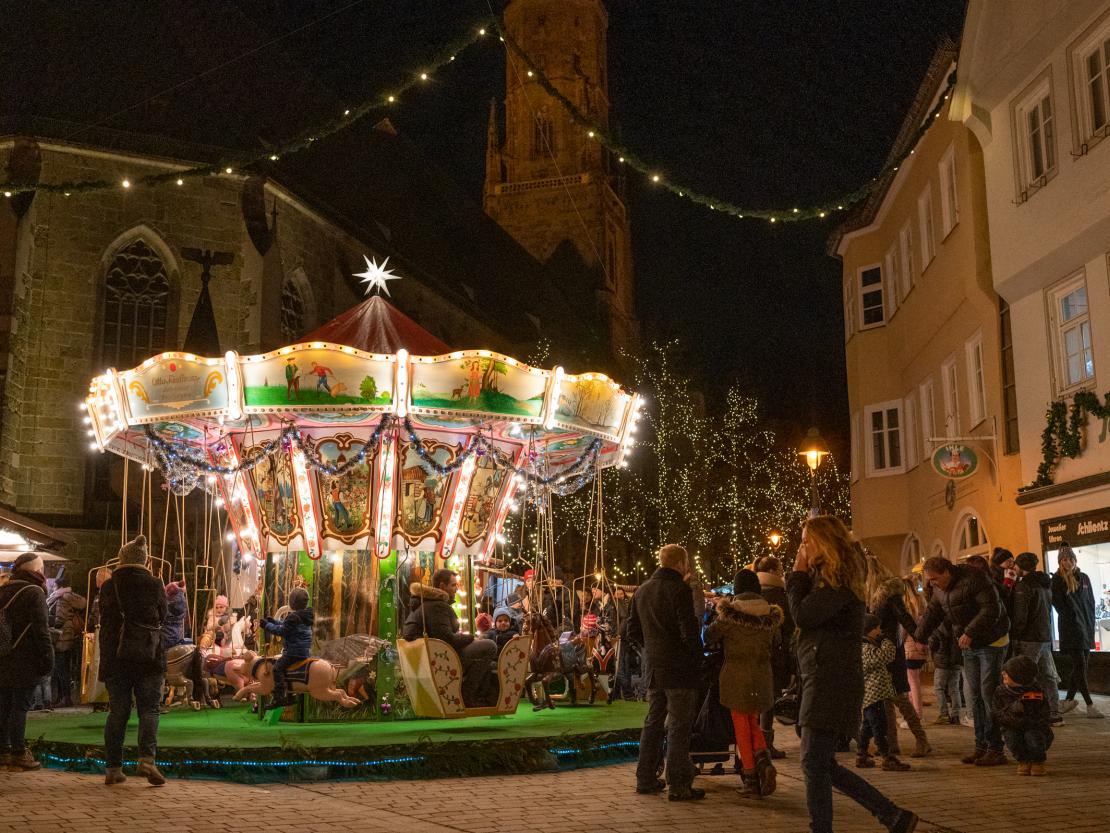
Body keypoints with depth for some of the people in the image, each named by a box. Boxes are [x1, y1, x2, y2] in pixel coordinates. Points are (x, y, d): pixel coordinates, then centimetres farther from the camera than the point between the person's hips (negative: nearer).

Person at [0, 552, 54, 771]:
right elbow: (41, 629, -15)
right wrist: (48, 658, -12)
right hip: (25, 662, -8)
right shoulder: (34, 592, -11)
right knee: (20, 706, -4)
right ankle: (19, 754, -2)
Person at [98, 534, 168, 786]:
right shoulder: (154, 585, -2)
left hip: (115, 657, 2)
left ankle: (113, 767, 9)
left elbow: (104, 621, 9)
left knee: (118, 711, 8)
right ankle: (147, 757, -15)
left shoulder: (109, 586, 2)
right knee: (148, 709, 4)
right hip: (149, 655, -2)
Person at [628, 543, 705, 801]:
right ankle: (678, 785, -1)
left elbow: (633, 630, 15)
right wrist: (697, 655, -4)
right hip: (679, 667, -7)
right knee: (678, 726, -3)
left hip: (653, 667, 7)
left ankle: (646, 779, 20)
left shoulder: (642, 590, 11)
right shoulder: (679, 590, -14)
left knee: (653, 722, 15)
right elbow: (689, 632, -19)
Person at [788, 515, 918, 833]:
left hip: (831, 681, -10)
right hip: (822, 679, 10)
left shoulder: (838, 578, -11)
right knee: (821, 765, 12)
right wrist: (801, 577, 9)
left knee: (814, 764, -7)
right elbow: (803, 616, 19)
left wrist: (798, 575, -5)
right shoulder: (827, 576, 20)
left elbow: (802, 615, -18)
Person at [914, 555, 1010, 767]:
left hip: (991, 641, -8)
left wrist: (970, 632, -30)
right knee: (975, 696, 7)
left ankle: (996, 749, -4)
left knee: (989, 694, -9)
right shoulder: (940, 589, 6)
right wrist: (918, 639, 2)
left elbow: (992, 609, -26)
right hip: (969, 646, 8)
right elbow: (932, 614, 12)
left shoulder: (974, 579, -21)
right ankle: (981, 747, 11)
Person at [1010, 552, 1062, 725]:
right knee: (1047, 677, 14)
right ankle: (1054, 715, 18)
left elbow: (1020, 616, -17)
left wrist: (1015, 638, -12)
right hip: (1046, 637, 9)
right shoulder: (1045, 584, 14)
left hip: (1028, 639, -9)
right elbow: (1047, 611, 18)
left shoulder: (1023, 586, -13)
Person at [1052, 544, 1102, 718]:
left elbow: (1091, 602, 14)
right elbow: (1058, 604, -7)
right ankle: (1090, 705, -8)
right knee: (1080, 666, -8)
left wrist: (1091, 623, 7)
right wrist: (1073, 619, -11)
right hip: (1070, 630, -6)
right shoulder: (1057, 580, -4)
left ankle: (1068, 700, 19)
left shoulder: (1084, 578, 12)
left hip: (1086, 627, 6)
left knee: (1079, 667, 8)